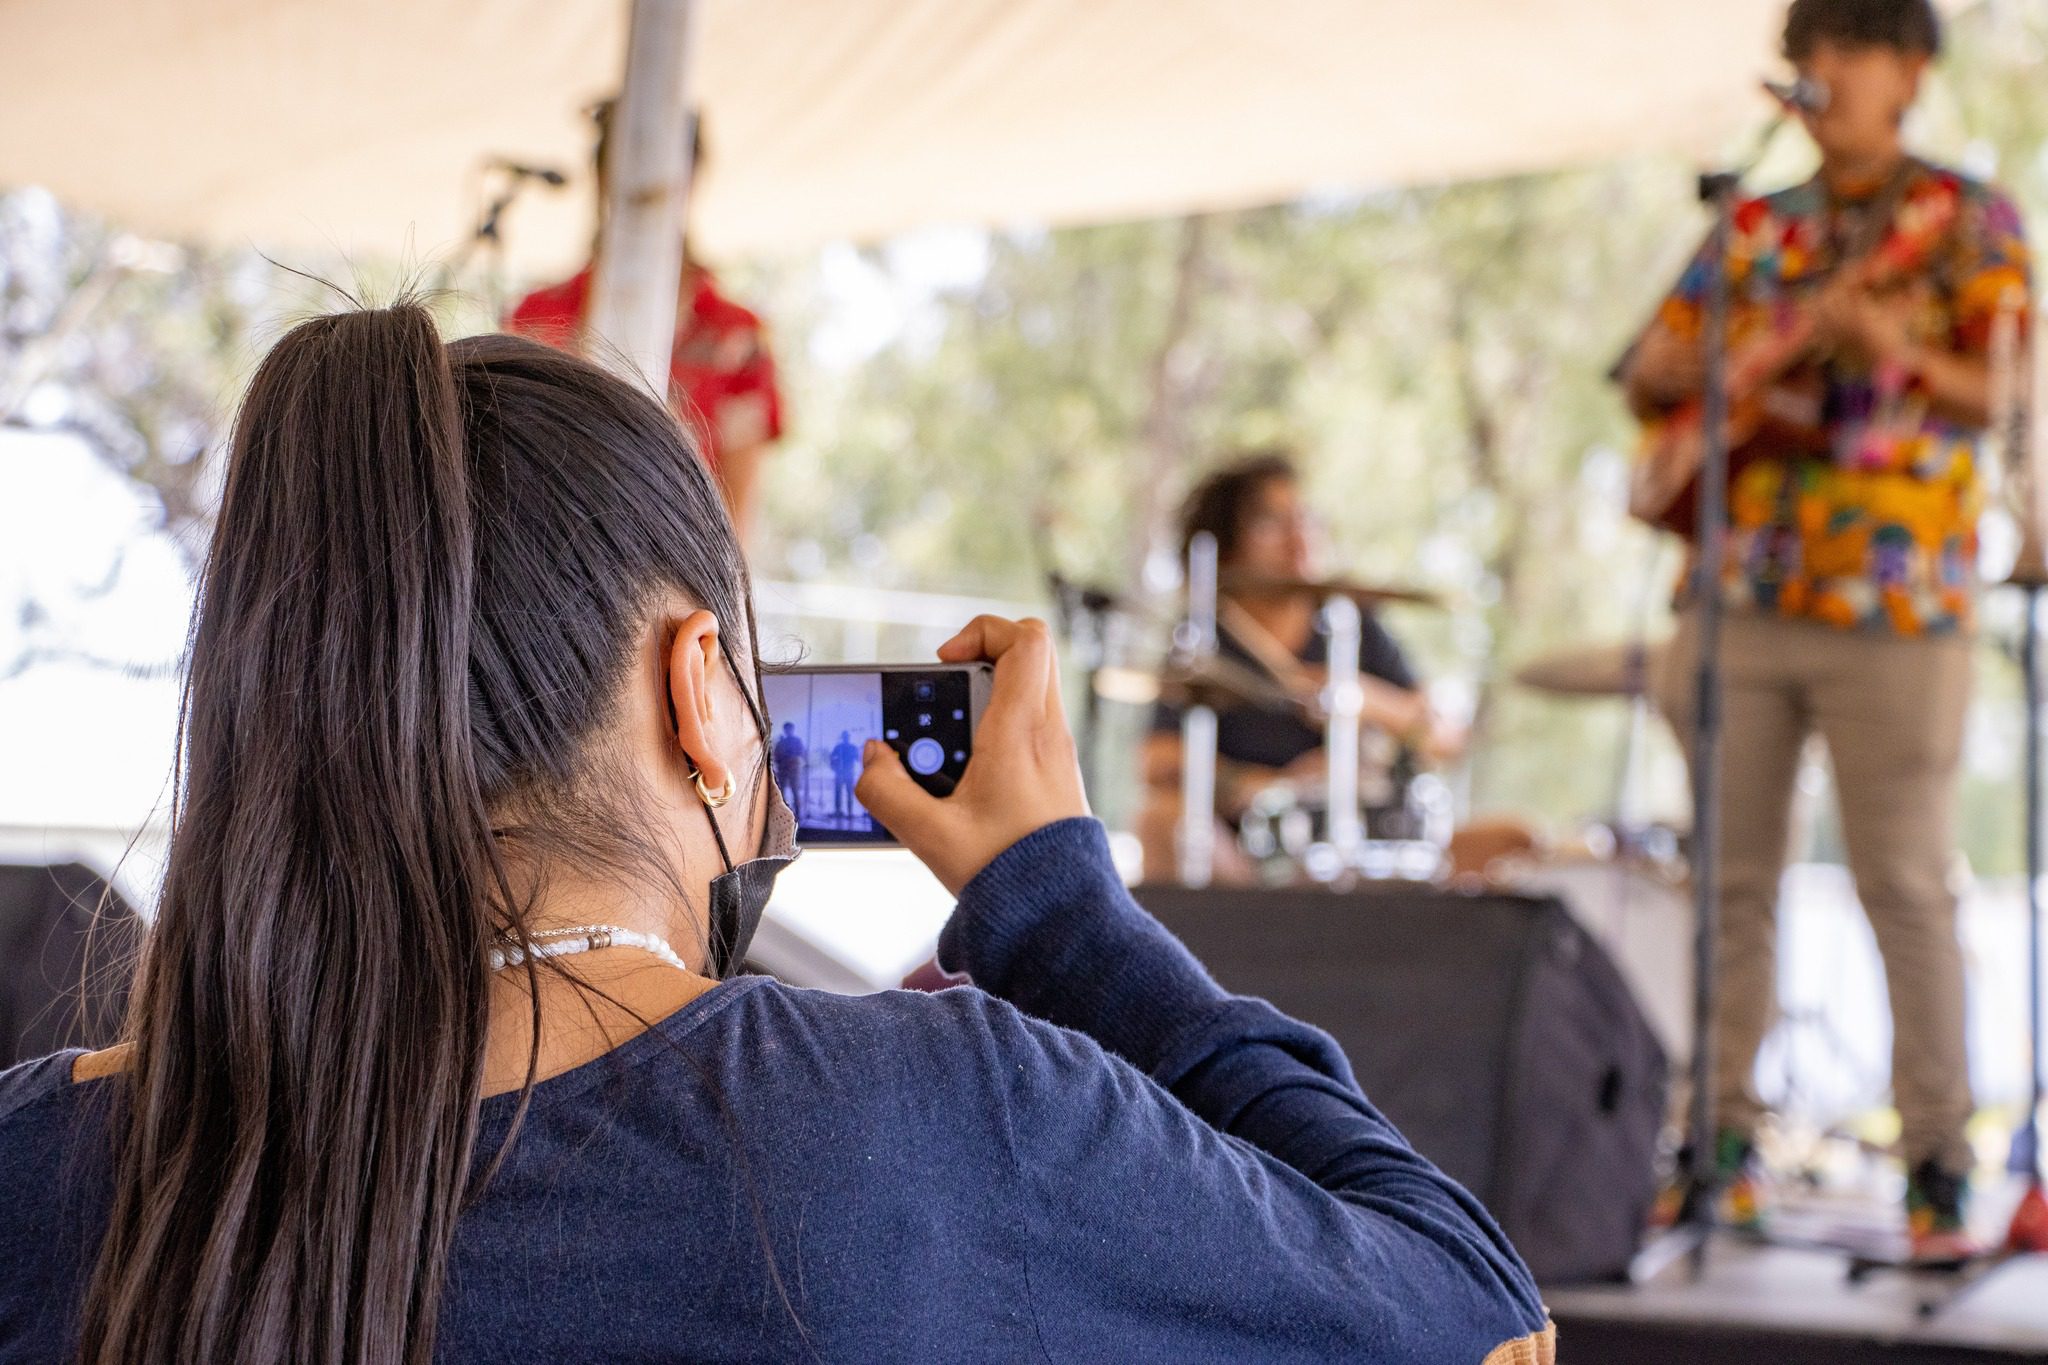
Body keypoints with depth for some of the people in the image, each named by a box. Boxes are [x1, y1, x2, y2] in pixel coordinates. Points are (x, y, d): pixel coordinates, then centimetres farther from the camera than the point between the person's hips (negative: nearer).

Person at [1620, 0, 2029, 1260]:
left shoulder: (1968, 220, 4)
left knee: (1905, 882, -4)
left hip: (1893, 602, -4)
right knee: (1732, 874, 7)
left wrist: (1900, 352, -23)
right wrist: (1735, 354, -5)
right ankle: (1725, 1135, 16)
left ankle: (1939, 1159, 3)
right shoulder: (1755, 230, 17)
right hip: (1742, 593, 4)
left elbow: (2005, 397, -5)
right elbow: (1648, 378, 15)